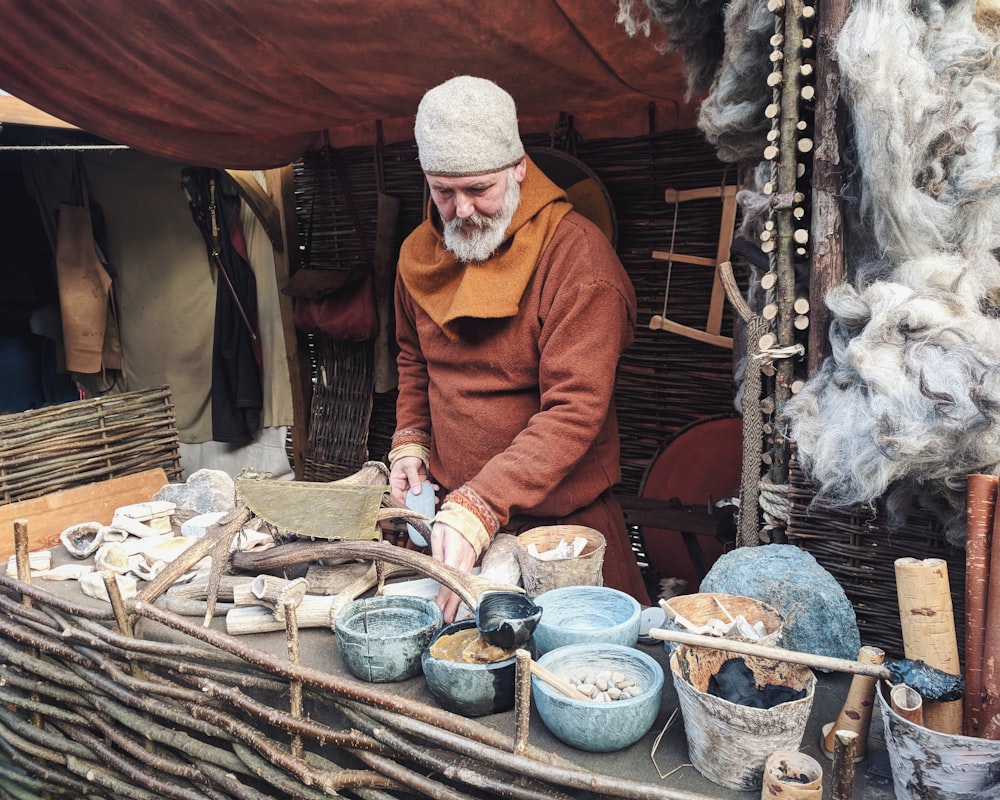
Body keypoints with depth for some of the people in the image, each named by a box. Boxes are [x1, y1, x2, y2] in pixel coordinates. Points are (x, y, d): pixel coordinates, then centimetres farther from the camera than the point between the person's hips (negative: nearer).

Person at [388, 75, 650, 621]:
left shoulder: (577, 255, -19)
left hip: (558, 521, -5)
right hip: (455, 513, 5)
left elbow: (576, 409, -26)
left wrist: (478, 508, -34)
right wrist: (409, 443, 3)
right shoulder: (419, 254, 3)